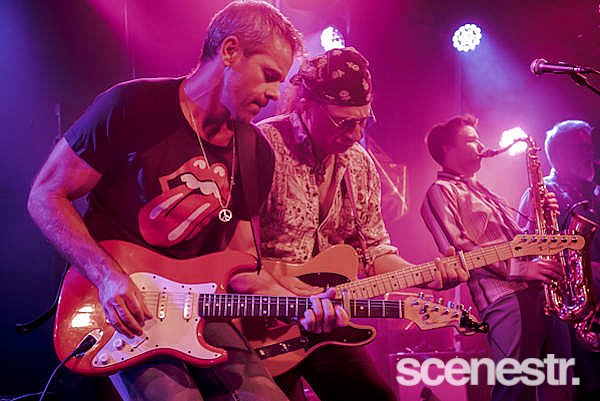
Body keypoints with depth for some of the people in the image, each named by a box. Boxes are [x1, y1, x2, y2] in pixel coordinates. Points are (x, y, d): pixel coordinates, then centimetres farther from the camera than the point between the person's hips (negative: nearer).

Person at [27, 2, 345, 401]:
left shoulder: (256, 152, 4)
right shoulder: (132, 107, -11)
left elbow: (239, 257, 10)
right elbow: (46, 196, -6)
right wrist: (108, 276, -18)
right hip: (118, 305, -4)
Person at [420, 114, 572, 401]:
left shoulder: (483, 191, 29)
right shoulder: (441, 192, 1)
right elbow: (458, 249, -13)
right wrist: (519, 268, -17)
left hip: (540, 290, 9)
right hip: (504, 296, -9)